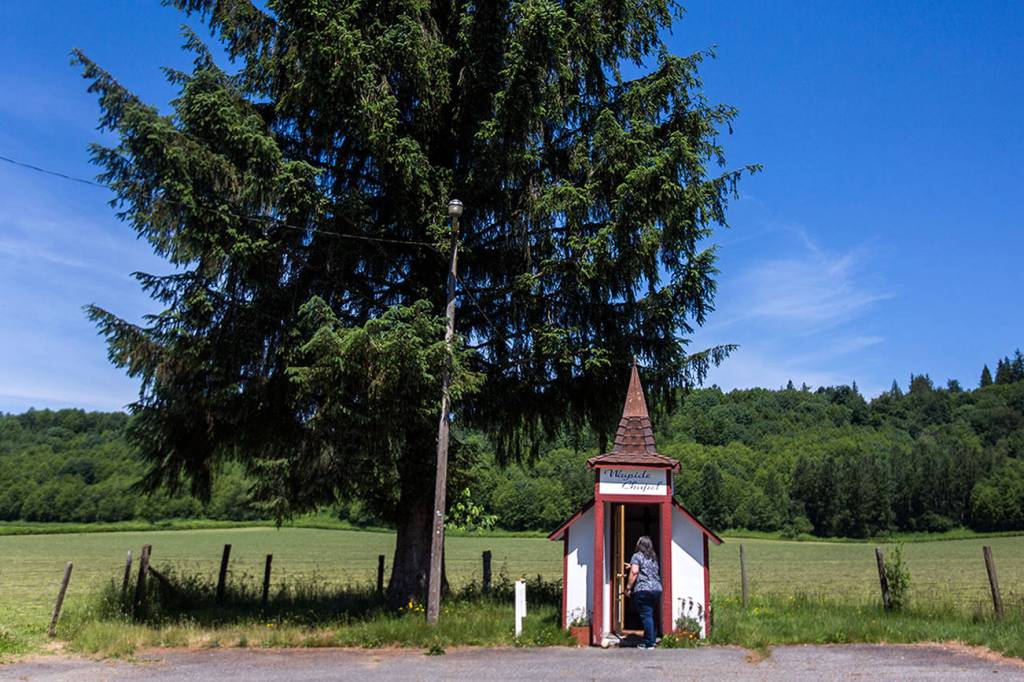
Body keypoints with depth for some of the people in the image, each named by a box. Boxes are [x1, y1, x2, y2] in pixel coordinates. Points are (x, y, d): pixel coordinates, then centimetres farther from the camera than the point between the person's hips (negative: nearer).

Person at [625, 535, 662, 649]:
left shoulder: (637, 556, -2)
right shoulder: (654, 557, 20)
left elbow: (634, 572, -13)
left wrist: (628, 587, -8)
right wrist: (633, 566, 38)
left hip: (643, 590, -7)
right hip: (657, 589, 7)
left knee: (646, 616, -4)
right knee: (651, 615, 15)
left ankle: (649, 643, -4)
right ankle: (652, 639, 18)